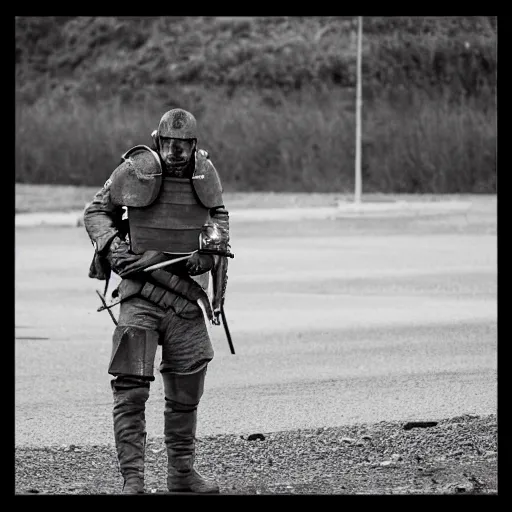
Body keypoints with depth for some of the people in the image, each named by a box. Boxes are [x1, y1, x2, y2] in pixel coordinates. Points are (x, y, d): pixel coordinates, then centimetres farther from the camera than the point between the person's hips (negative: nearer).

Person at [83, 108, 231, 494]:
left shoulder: (205, 173, 2)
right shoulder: (134, 171, -8)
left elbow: (219, 214, 20)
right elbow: (96, 211, 5)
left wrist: (212, 248, 2)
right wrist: (111, 245, -11)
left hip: (187, 291, 4)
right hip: (141, 291, -4)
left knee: (186, 390, 11)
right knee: (131, 389, -10)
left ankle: (182, 470, 25)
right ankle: (132, 478, -8)